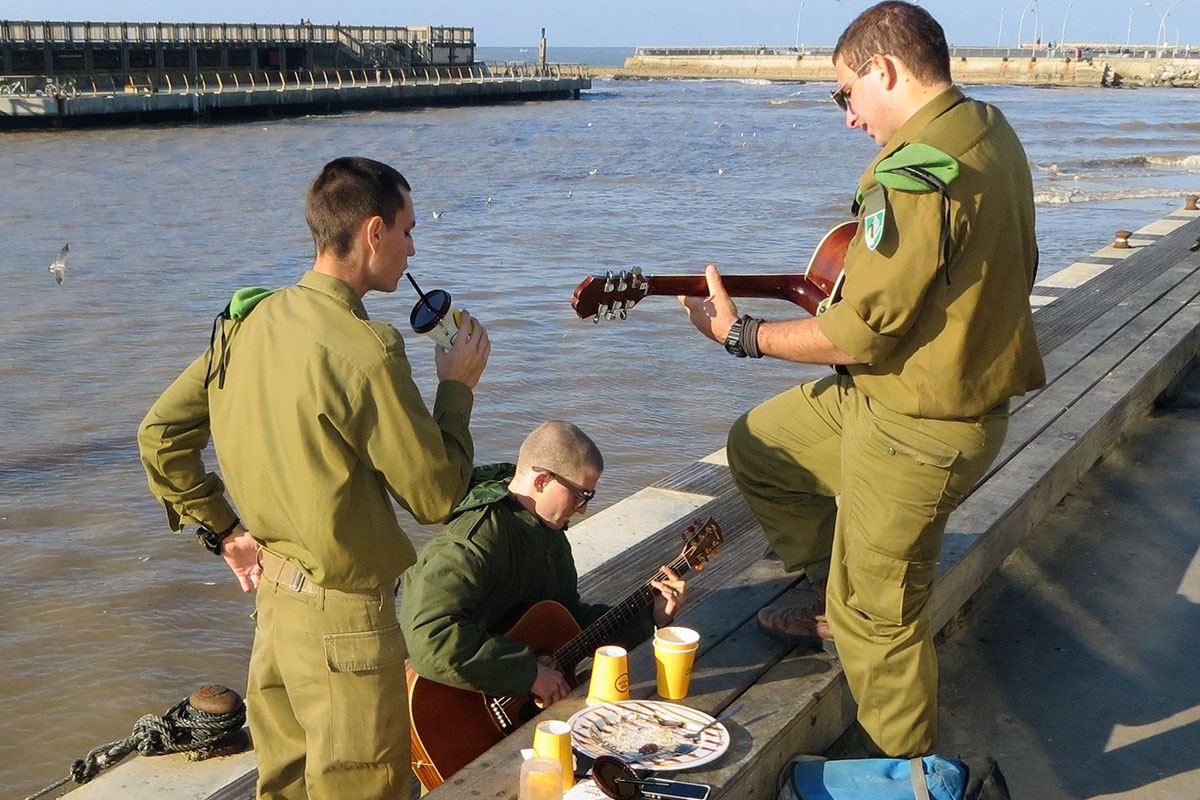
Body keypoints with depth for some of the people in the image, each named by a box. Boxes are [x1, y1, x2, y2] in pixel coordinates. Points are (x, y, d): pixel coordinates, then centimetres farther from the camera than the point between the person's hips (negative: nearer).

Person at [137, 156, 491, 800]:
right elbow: (436, 496, -16)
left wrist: (222, 529, 13)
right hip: (342, 615, -8)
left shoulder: (249, 321, 0)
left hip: (273, 592, 8)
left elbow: (160, 434, 8)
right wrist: (457, 387, -4)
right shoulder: (365, 353, -23)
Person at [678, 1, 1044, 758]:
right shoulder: (988, 127, 4)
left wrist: (742, 334, -10)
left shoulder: (918, 171, -28)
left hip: (915, 428, -10)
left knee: (878, 618, 6)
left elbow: (864, 330, -24)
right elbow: (1017, 267, 17)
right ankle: (840, 601, 33)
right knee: (757, 445, 21)